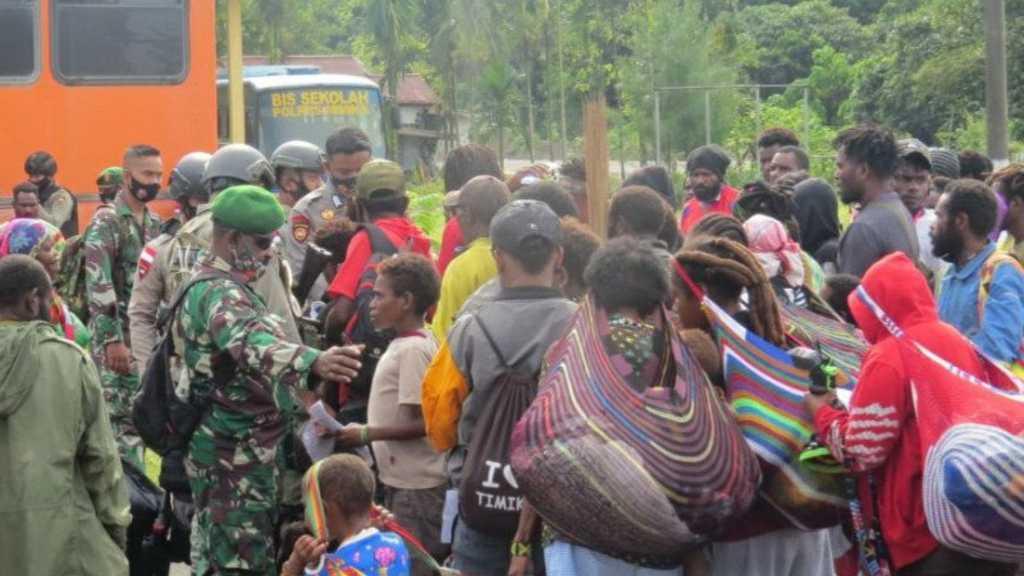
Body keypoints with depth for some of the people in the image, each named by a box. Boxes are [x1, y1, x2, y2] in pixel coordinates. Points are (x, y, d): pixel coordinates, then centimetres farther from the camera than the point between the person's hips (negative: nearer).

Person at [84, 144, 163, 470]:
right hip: (116, 335, -7)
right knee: (119, 417, -9)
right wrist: (113, 341, -22)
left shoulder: (154, 224, 14)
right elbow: (98, 286, -18)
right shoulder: (107, 222, -11)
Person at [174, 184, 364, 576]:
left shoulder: (214, 285, 15)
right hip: (235, 456, -11)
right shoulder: (220, 292, -20)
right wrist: (313, 362, -60)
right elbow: (251, 343, -42)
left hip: (228, 450, 11)